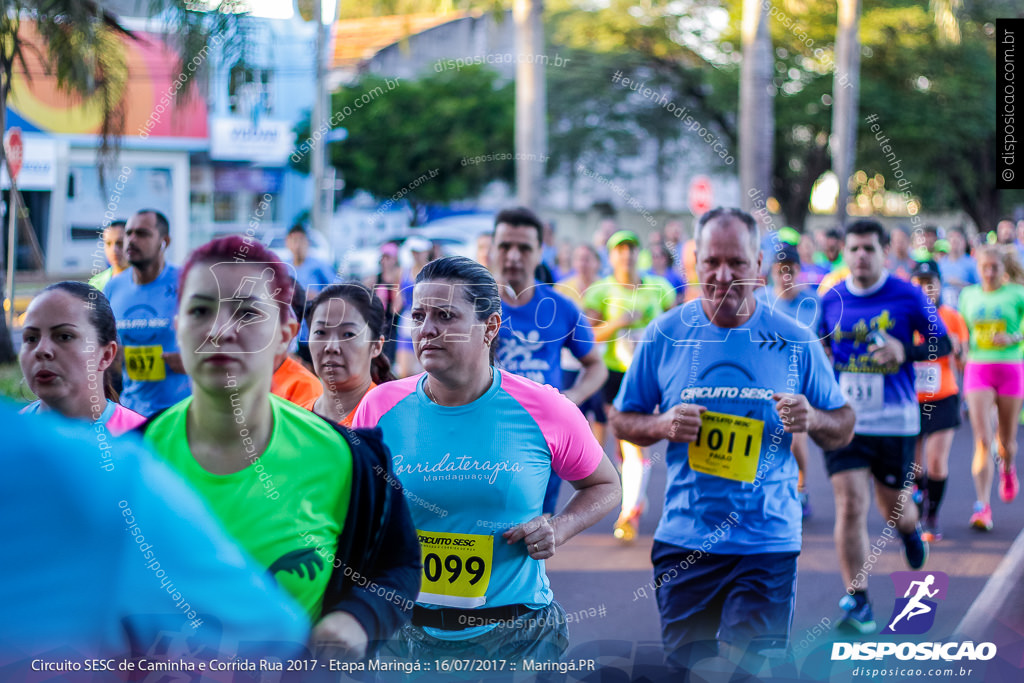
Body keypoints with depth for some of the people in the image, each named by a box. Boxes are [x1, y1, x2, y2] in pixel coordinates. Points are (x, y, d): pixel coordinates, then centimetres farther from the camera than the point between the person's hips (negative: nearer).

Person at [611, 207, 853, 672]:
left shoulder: (795, 342, -1)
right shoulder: (665, 335, 0)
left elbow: (844, 428, 6)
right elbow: (622, 420, 8)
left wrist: (811, 420, -16)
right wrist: (662, 425, -13)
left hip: (767, 544, -1)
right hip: (683, 542, 2)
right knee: (687, 666, 10)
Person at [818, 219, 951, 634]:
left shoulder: (907, 296, -3)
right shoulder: (831, 301, 3)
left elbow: (942, 343, 2)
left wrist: (905, 350, -16)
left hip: (895, 422, -1)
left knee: (893, 508, 12)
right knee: (850, 506, -12)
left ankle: (910, 531, 51)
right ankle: (857, 604, -6)